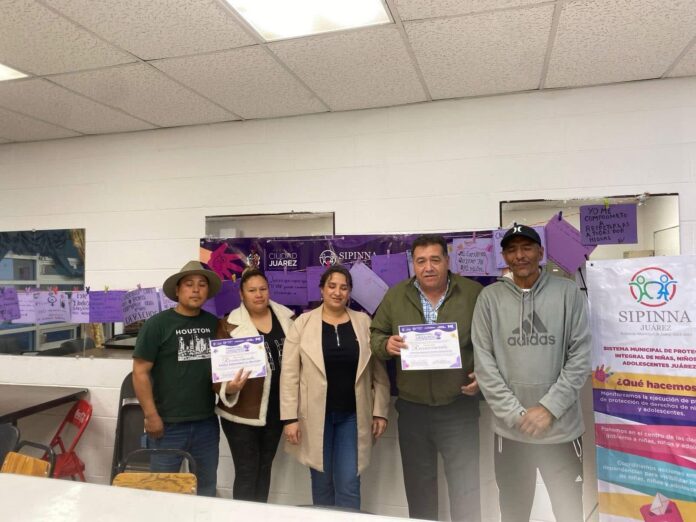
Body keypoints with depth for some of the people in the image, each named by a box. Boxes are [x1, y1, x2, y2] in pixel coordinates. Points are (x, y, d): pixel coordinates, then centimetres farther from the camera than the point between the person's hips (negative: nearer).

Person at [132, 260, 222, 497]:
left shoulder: (214, 323, 5)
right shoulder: (157, 324, -8)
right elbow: (140, 372, -9)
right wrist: (152, 416, -11)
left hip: (207, 422, 4)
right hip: (168, 423, -4)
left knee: (207, 486, 17)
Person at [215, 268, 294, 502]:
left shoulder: (285, 317, 1)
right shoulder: (231, 325, -10)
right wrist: (229, 388, -30)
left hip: (276, 409, 5)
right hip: (243, 411, -4)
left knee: (264, 468, 18)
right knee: (247, 472, 3)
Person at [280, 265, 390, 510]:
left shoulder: (364, 322, 1)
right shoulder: (302, 323, -3)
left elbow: (378, 371, 3)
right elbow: (289, 374, -5)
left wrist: (380, 411, 0)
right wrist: (290, 418, -8)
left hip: (353, 415, 1)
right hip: (316, 415, 0)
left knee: (349, 484, 3)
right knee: (322, 484, 13)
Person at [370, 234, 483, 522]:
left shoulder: (474, 293, -5)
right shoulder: (395, 295, 1)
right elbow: (375, 335, 7)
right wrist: (386, 345, -14)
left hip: (459, 407, -2)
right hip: (412, 408, 2)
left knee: (466, 487, 9)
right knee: (418, 485, 18)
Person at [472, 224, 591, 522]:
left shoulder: (568, 292, -2)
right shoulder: (490, 297, -2)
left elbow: (581, 356, -5)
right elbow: (484, 363, -4)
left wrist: (549, 408, -12)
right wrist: (515, 414, -10)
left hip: (562, 428, 0)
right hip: (509, 430, 1)